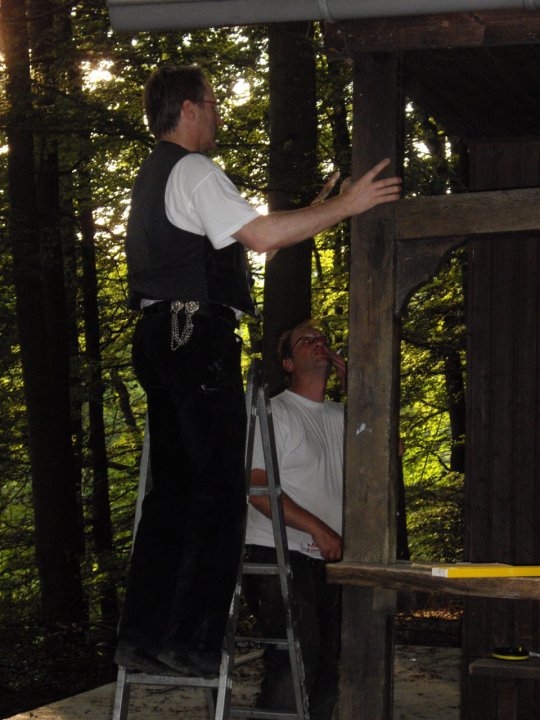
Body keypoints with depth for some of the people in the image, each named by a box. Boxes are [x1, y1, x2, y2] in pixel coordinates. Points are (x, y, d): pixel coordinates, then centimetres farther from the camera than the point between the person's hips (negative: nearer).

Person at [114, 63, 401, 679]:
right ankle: (191, 640, -11)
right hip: (198, 337, -10)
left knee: (172, 488, 10)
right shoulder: (193, 171, -9)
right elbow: (260, 235, -21)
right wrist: (346, 205, -18)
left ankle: (142, 637, 9)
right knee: (218, 490, -8)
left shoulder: (151, 177, 23)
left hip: (158, 339, 10)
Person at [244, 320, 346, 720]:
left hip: (330, 560, 7)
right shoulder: (274, 413, -1)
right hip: (280, 556, -7)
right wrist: (319, 529, -14)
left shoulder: (342, 417, 17)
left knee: (326, 666, 7)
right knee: (296, 661, -19)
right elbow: (259, 490, -10)